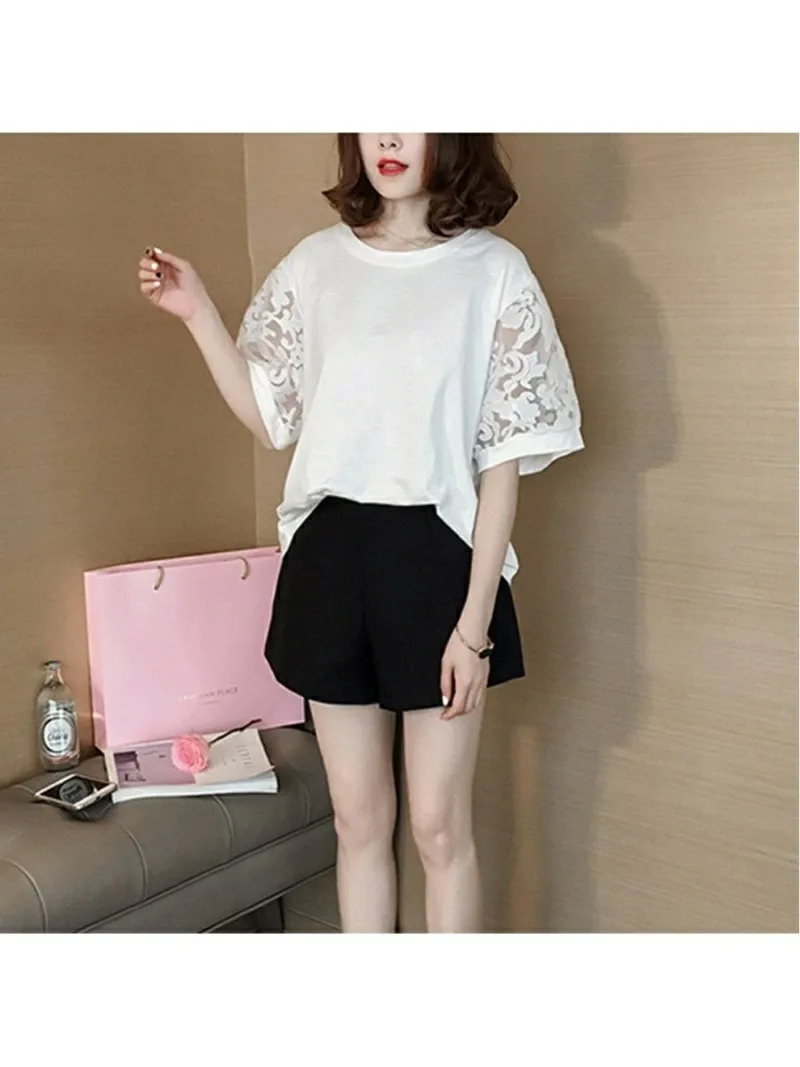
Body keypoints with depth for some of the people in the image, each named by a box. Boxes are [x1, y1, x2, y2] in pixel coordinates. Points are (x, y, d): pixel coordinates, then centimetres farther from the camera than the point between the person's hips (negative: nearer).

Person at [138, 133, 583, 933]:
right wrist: (197, 314, 0)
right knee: (358, 819, 14)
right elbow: (269, 418, 11)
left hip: (440, 557, -3)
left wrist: (476, 621, -10)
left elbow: (504, 458, -6)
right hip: (329, 557, 3)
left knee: (439, 826, 7)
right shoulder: (316, 263, 6)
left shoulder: (494, 272, -4)